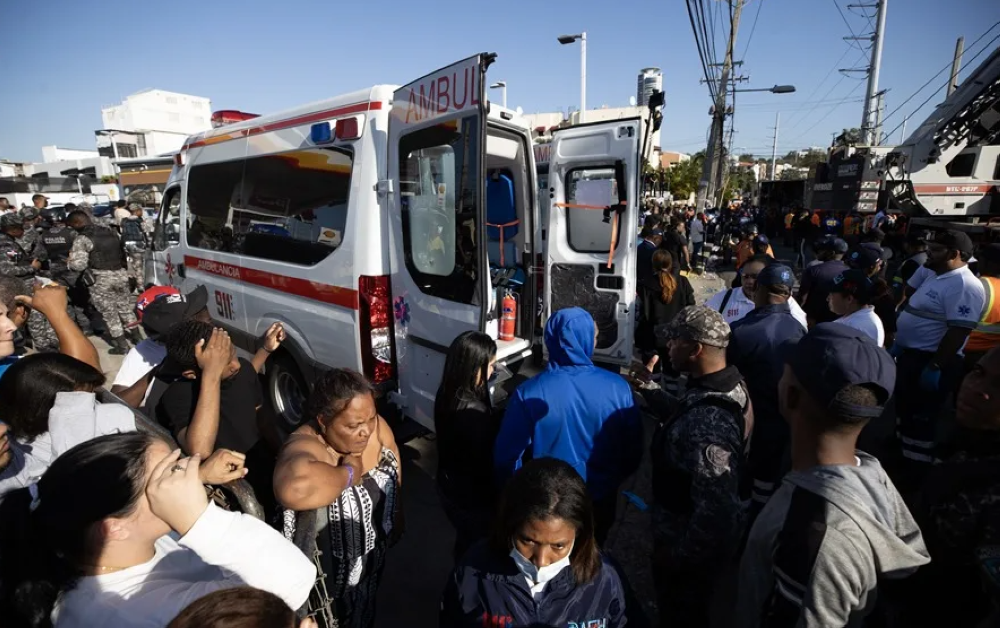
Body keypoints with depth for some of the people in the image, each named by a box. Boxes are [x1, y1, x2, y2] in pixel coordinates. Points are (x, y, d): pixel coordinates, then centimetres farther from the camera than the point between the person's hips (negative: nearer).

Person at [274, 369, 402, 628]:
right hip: (329, 570, -5)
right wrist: (349, 473, -44)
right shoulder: (304, 447, -37)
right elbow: (295, 488, -61)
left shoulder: (378, 428, -18)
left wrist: (397, 521, 13)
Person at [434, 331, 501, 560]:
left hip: (449, 486, 8)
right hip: (473, 496, -8)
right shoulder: (474, 412, -34)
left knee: (465, 542, 31)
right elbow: (486, 462, -24)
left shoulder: (447, 394, -8)